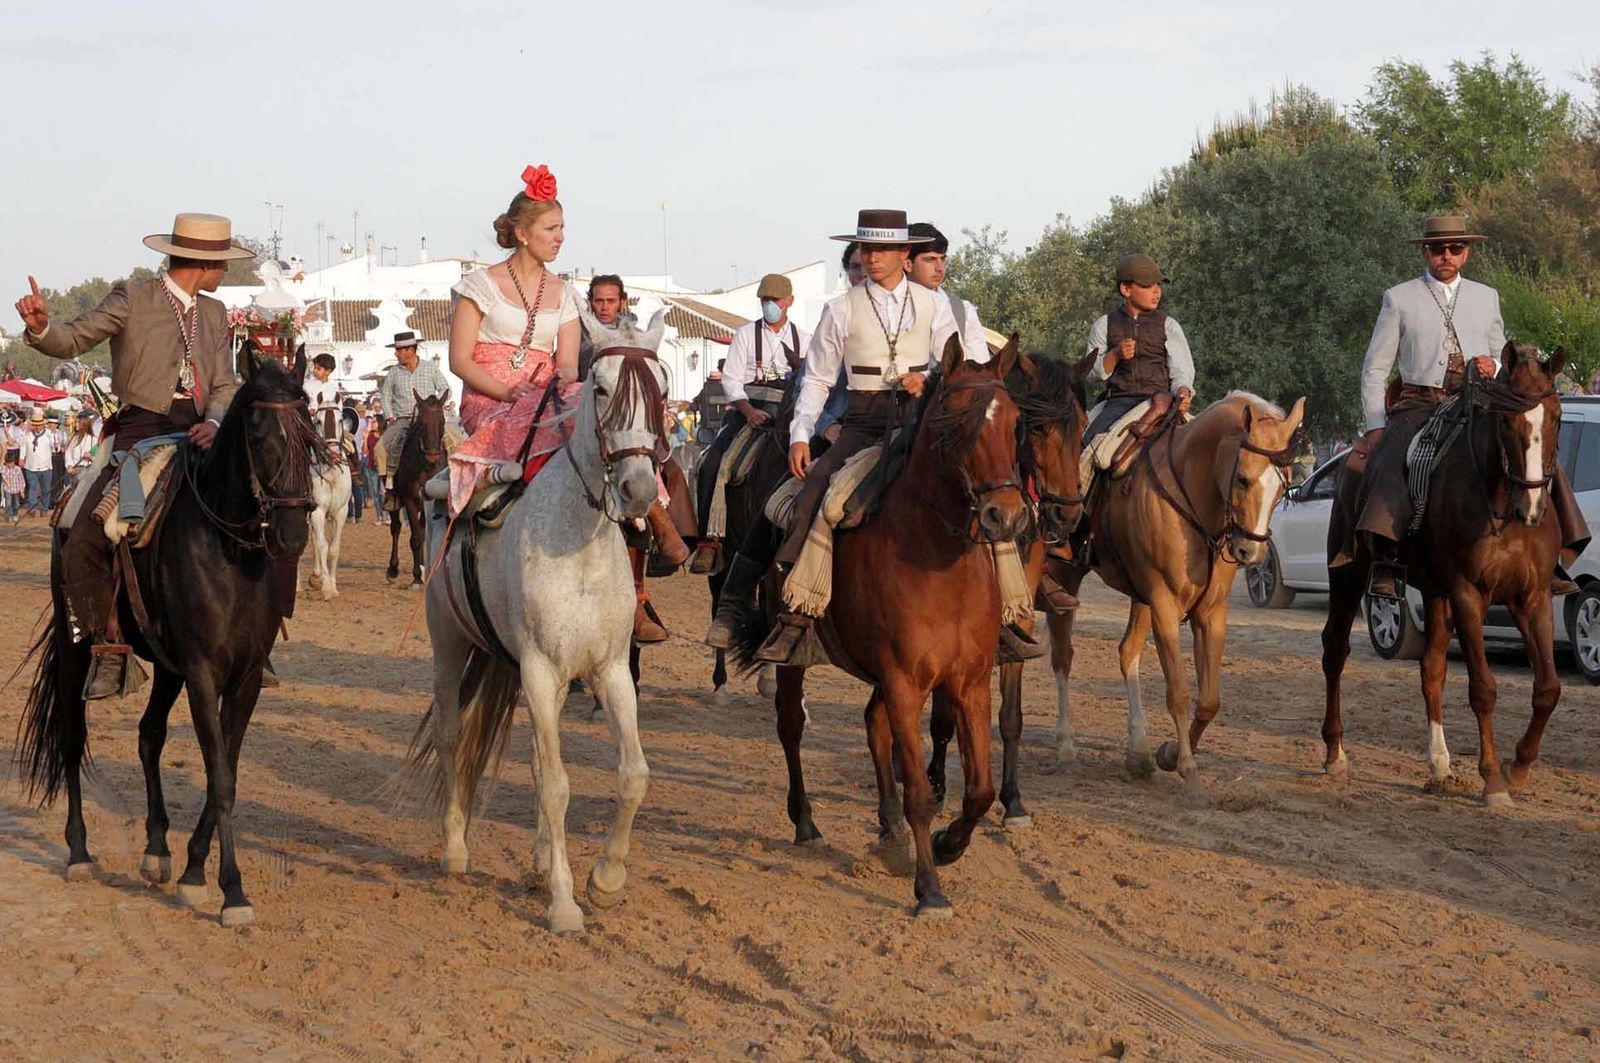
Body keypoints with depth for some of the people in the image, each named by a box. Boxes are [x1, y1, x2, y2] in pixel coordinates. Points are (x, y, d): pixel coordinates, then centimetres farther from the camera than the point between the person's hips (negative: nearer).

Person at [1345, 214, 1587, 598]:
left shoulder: (1486, 297, 17)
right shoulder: (1399, 298, 7)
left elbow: (1504, 361, 23)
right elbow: (1375, 368, 7)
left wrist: (1493, 367, -3)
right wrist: (1375, 426, -4)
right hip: (1418, 405, -3)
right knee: (1393, 464, -32)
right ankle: (1385, 564, -37)